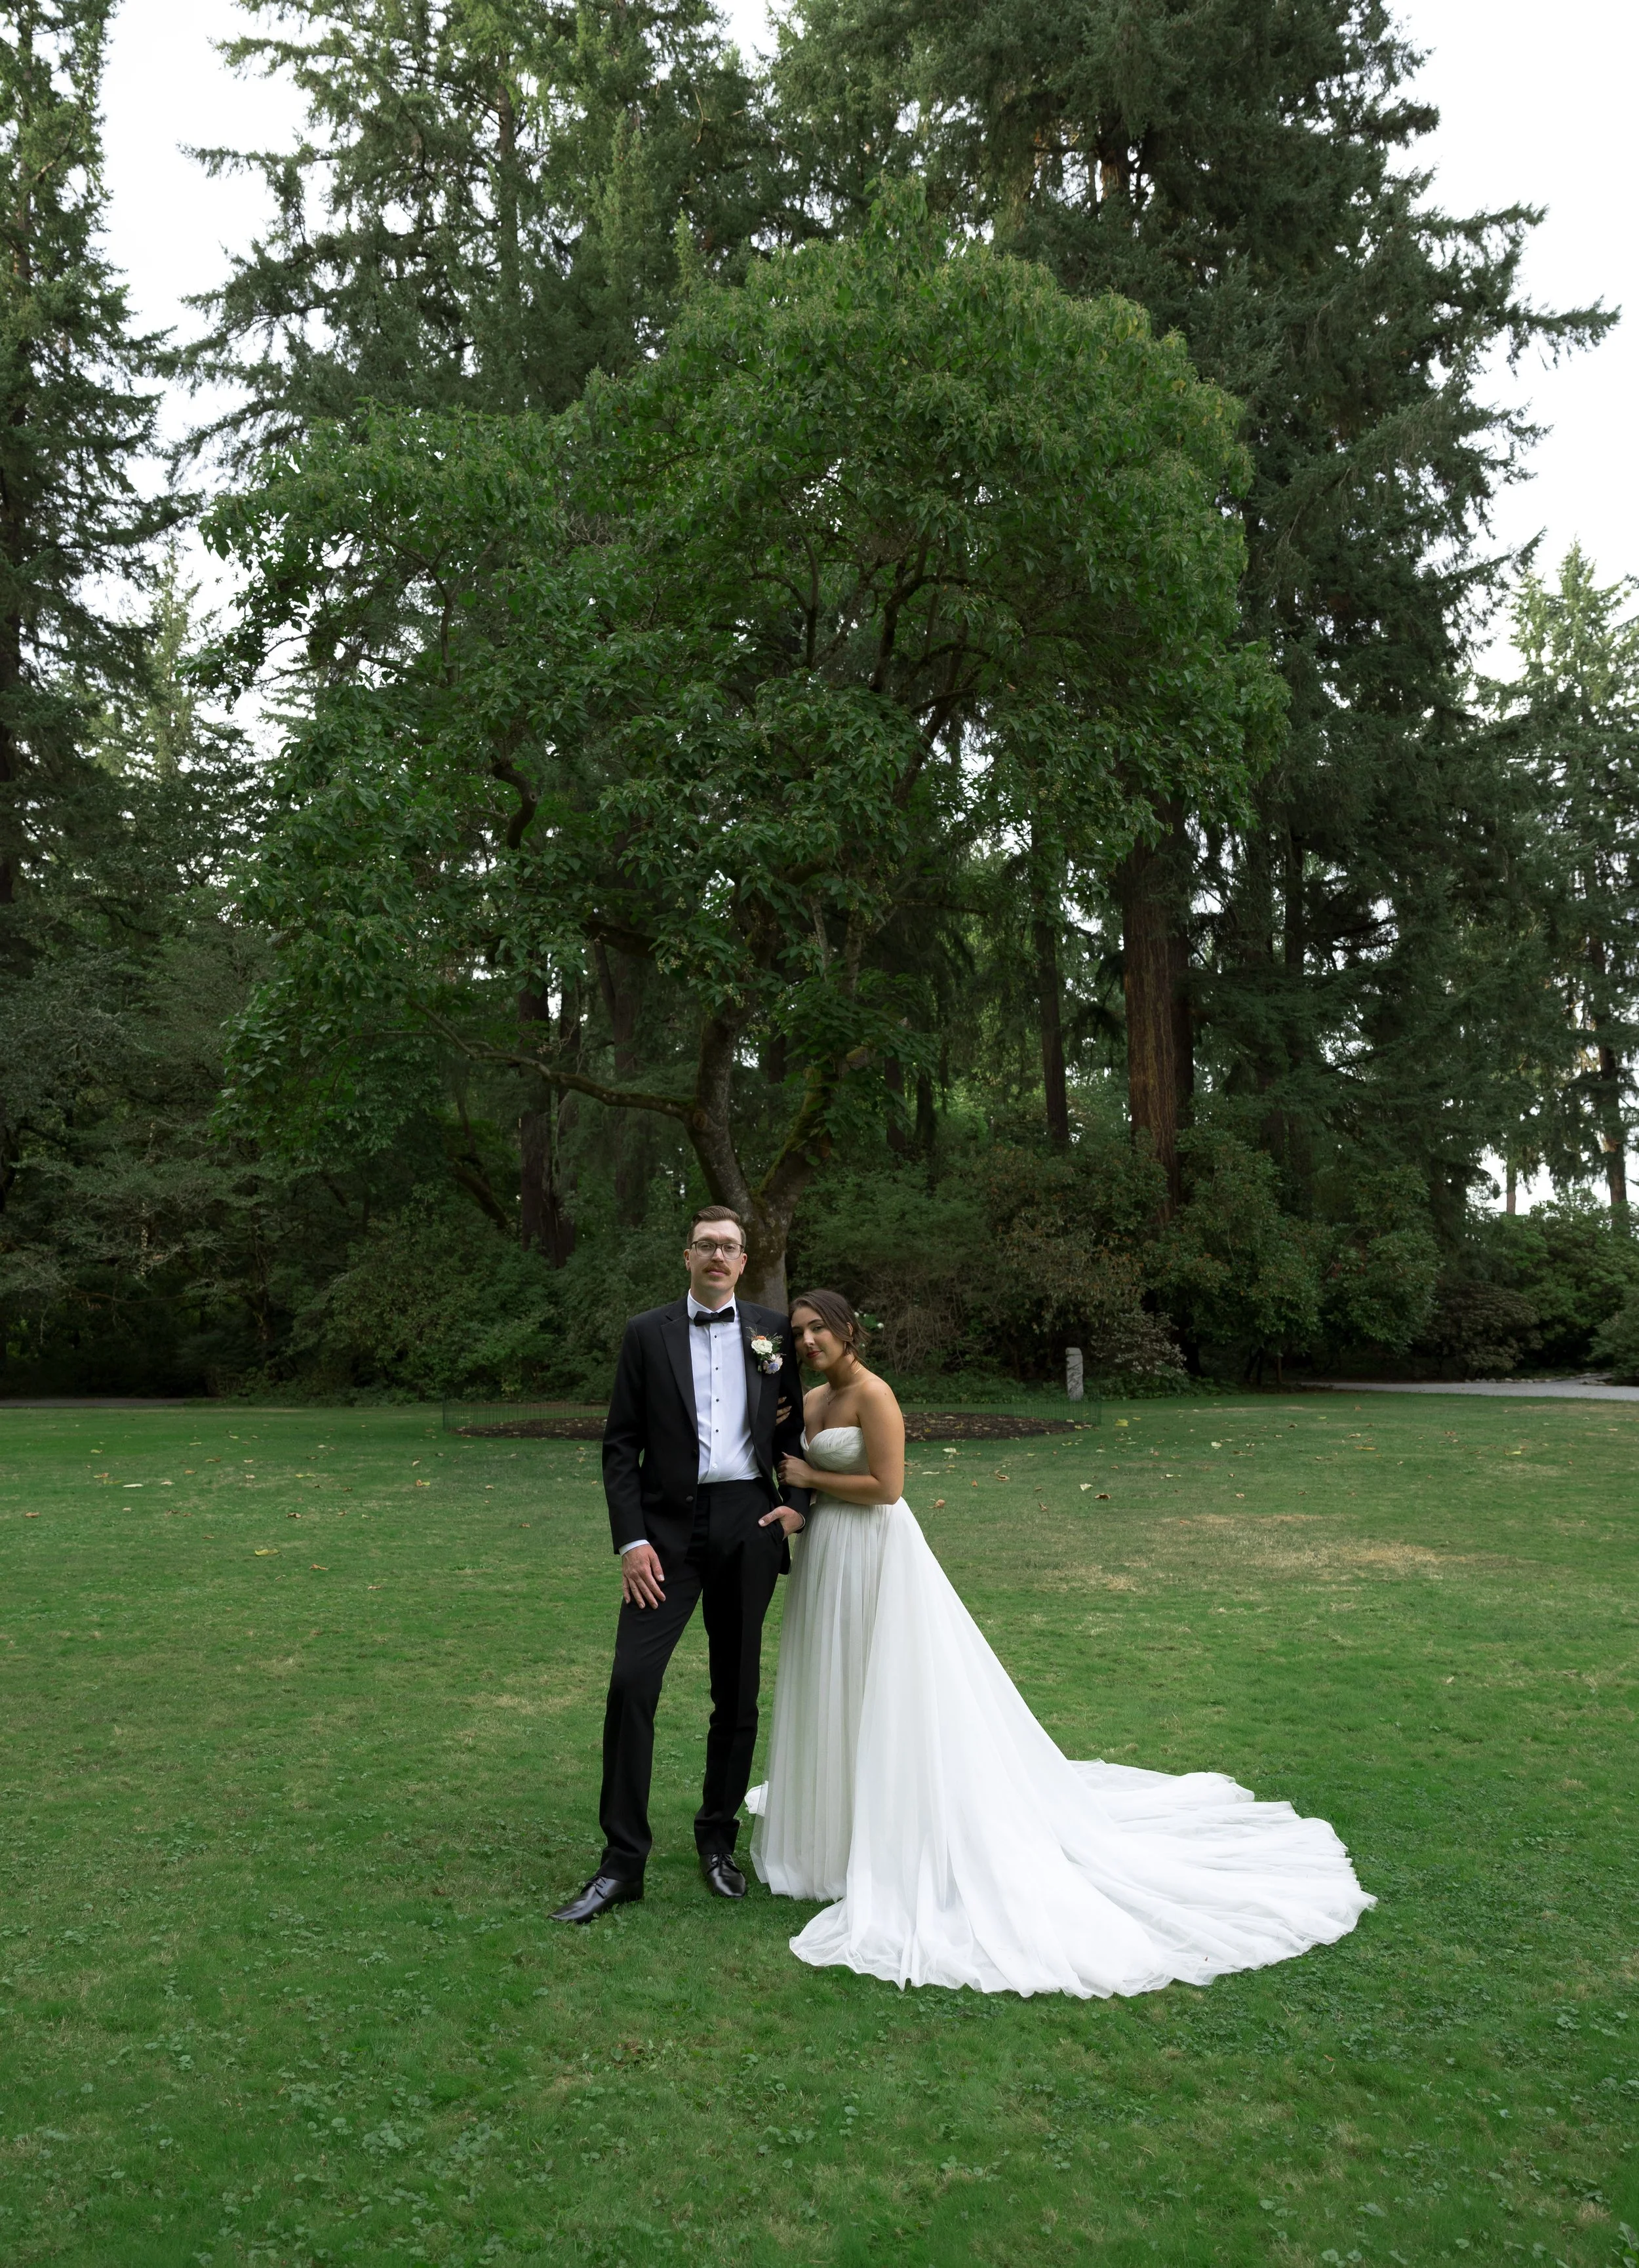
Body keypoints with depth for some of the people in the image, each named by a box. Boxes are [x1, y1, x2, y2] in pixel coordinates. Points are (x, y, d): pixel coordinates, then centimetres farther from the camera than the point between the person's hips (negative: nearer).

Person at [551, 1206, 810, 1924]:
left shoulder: (773, 1331, 6)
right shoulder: (646, 1334, 2)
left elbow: (796, 1428, 13)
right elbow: (620, 1446, 0)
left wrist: (797, 1504, -1)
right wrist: (631, 1541, -8)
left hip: (749, 1522, 2)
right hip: (669, 1526, -1)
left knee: (738, 1691, 10)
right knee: (631, 1683, -9)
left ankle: (718, 1838, 28)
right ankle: (622, 1861, 1)